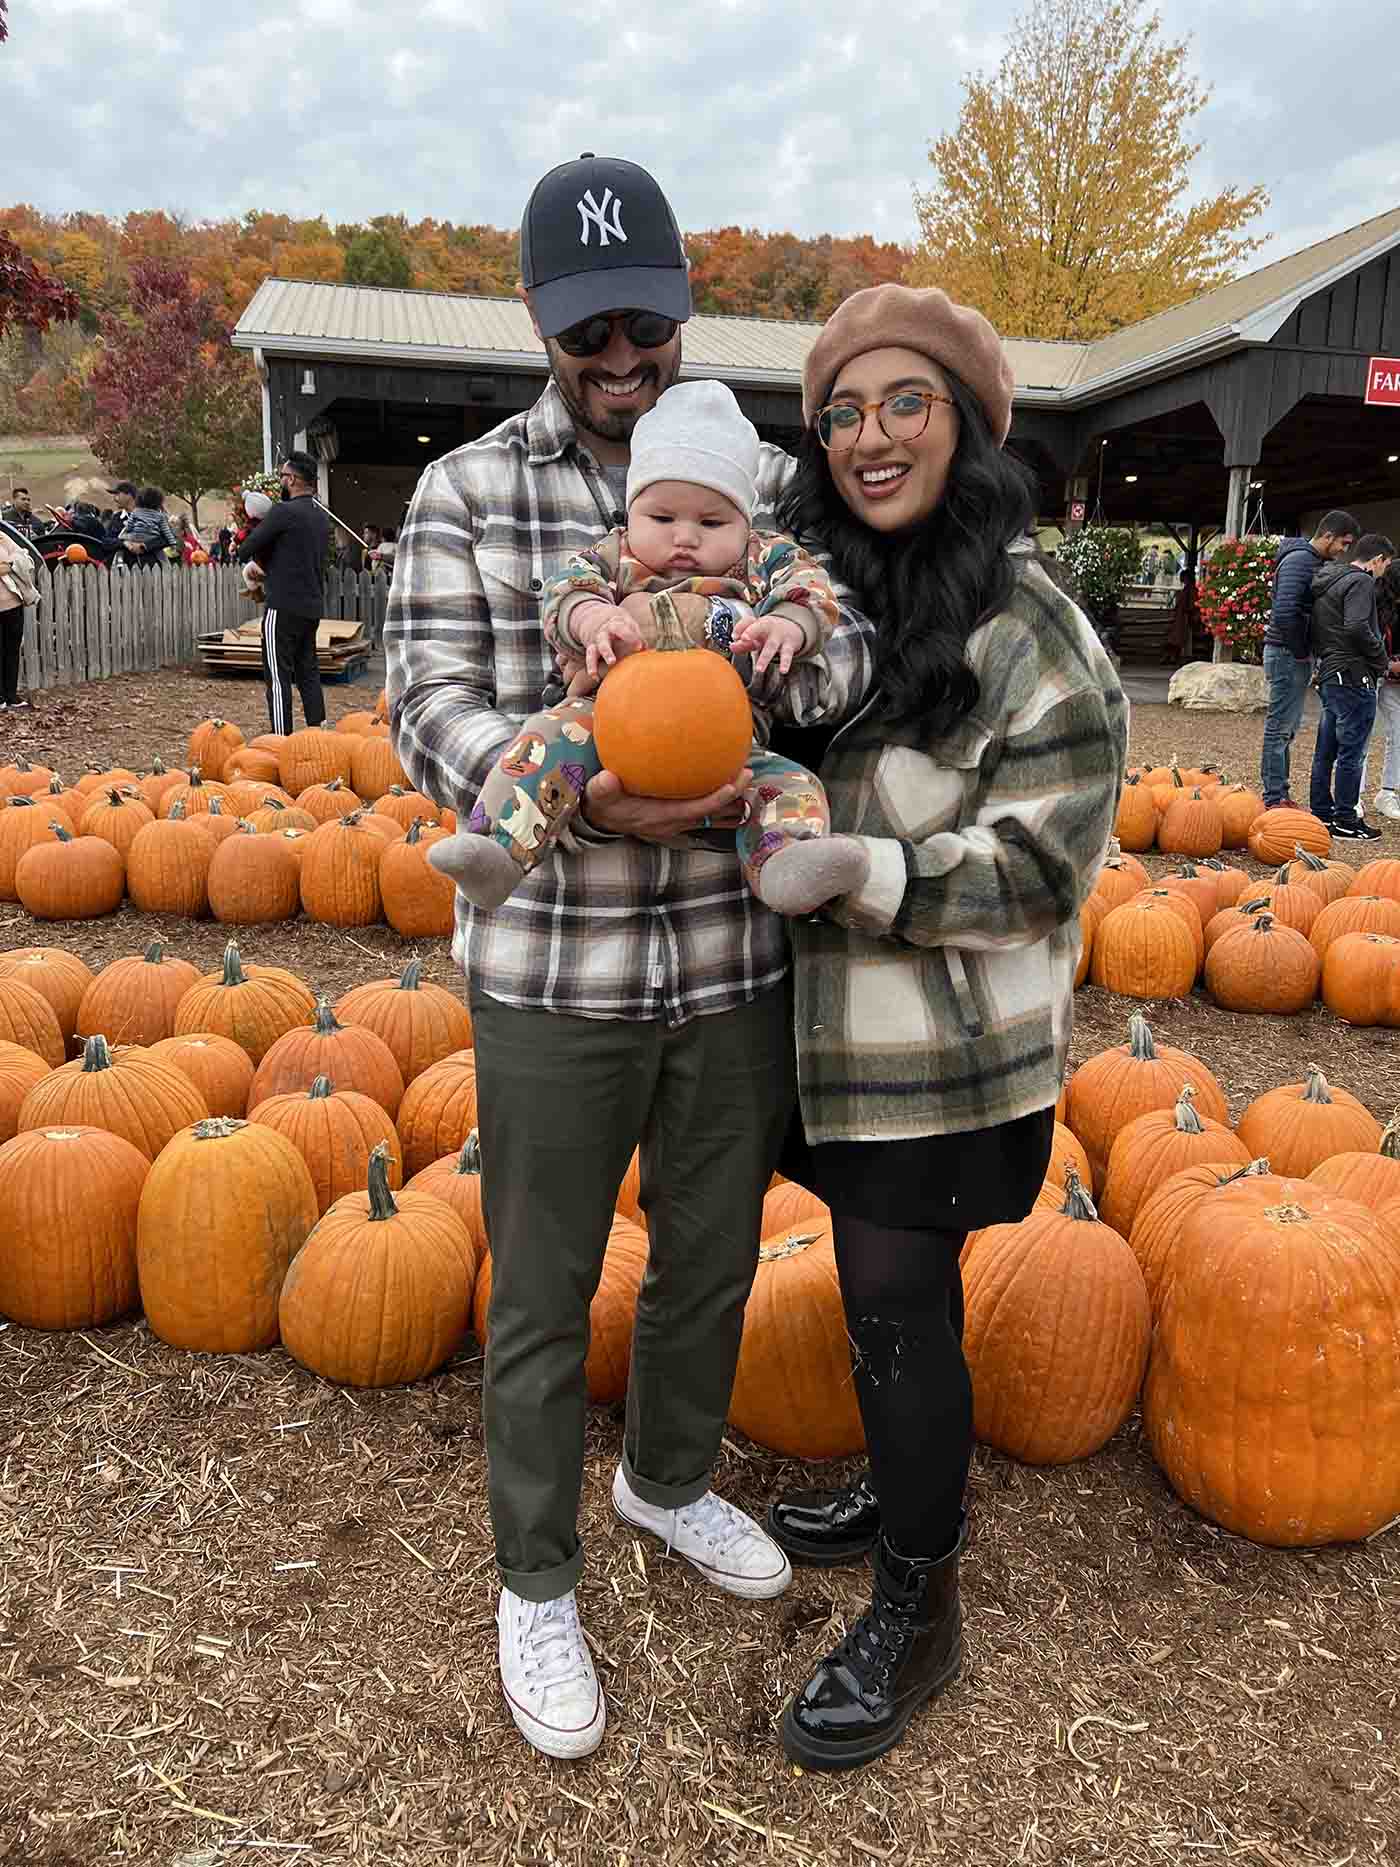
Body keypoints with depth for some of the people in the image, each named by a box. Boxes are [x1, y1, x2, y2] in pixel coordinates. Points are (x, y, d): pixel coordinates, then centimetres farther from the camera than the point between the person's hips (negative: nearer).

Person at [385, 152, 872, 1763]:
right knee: (544, 1295, 11)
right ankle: (535, 1580, 35)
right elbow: (430, 710, -10)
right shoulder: (467, 490, -1)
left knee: (712, 1260, 20)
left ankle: (668, 1480, 49)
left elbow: (866, 641, -4)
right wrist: (585, 790, -28)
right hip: (552, 972, -3)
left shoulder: (767, 480, 6)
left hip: (738, 964, 3)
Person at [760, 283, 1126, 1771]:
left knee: (898, 1308, 5)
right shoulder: (811, 582, 5)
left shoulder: (1030, 633, -15)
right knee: (881, 1289, 21)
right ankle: (909, 1490, 46)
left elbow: (1031, 873, -15)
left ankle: (917, 1616, 27)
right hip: (834, 1025, 6)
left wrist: (837, 864, -23)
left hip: (939, 1048, -6)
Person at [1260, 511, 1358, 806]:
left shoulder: (1316, 562, 15)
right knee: (1280, 727, -5)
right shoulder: (1298, 560, -16)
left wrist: (1306, 652, 7)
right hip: (1286, 653, -10)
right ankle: (1273, 799, -1)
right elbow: (1284, 613, -27)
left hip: (1298, 654, 10)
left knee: (1287, 728, 15)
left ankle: (1279, 793, 23)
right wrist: (1300, 651, -17)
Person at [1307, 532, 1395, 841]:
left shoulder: (1324, 581, 18)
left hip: (1328, 676, 9)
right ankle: (1345, 821, 0)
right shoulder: (1360, 582, -11)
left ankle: (1320, 812, 21)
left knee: (1325, 751, 14)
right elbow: (1357, 628, -24)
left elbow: (1311, 630, 20)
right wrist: (1383, 661, -12)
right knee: (1352, 752, -4)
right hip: (1353, 677, -9)